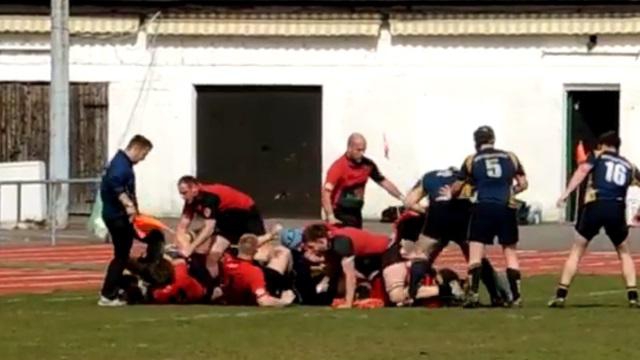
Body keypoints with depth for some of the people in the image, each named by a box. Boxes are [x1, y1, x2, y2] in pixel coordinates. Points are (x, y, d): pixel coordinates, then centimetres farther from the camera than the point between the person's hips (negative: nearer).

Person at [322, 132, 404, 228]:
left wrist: (402, 198, 2)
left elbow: (383, 182, 10)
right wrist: (330, 217, -34)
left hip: (356, 213, 6)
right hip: (339, 214, -6)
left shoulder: (368, 164, -1)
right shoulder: (339, 166, -19)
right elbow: (326, 191, -25)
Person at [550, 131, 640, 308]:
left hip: (595, 206, -2)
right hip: (617, 209, 2)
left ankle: (560, 295, 2)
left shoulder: (597, 156, 16)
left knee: (576, 251, 9)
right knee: (624, 253, 20)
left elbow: (582, 170, -3)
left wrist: (566, 193, -11)